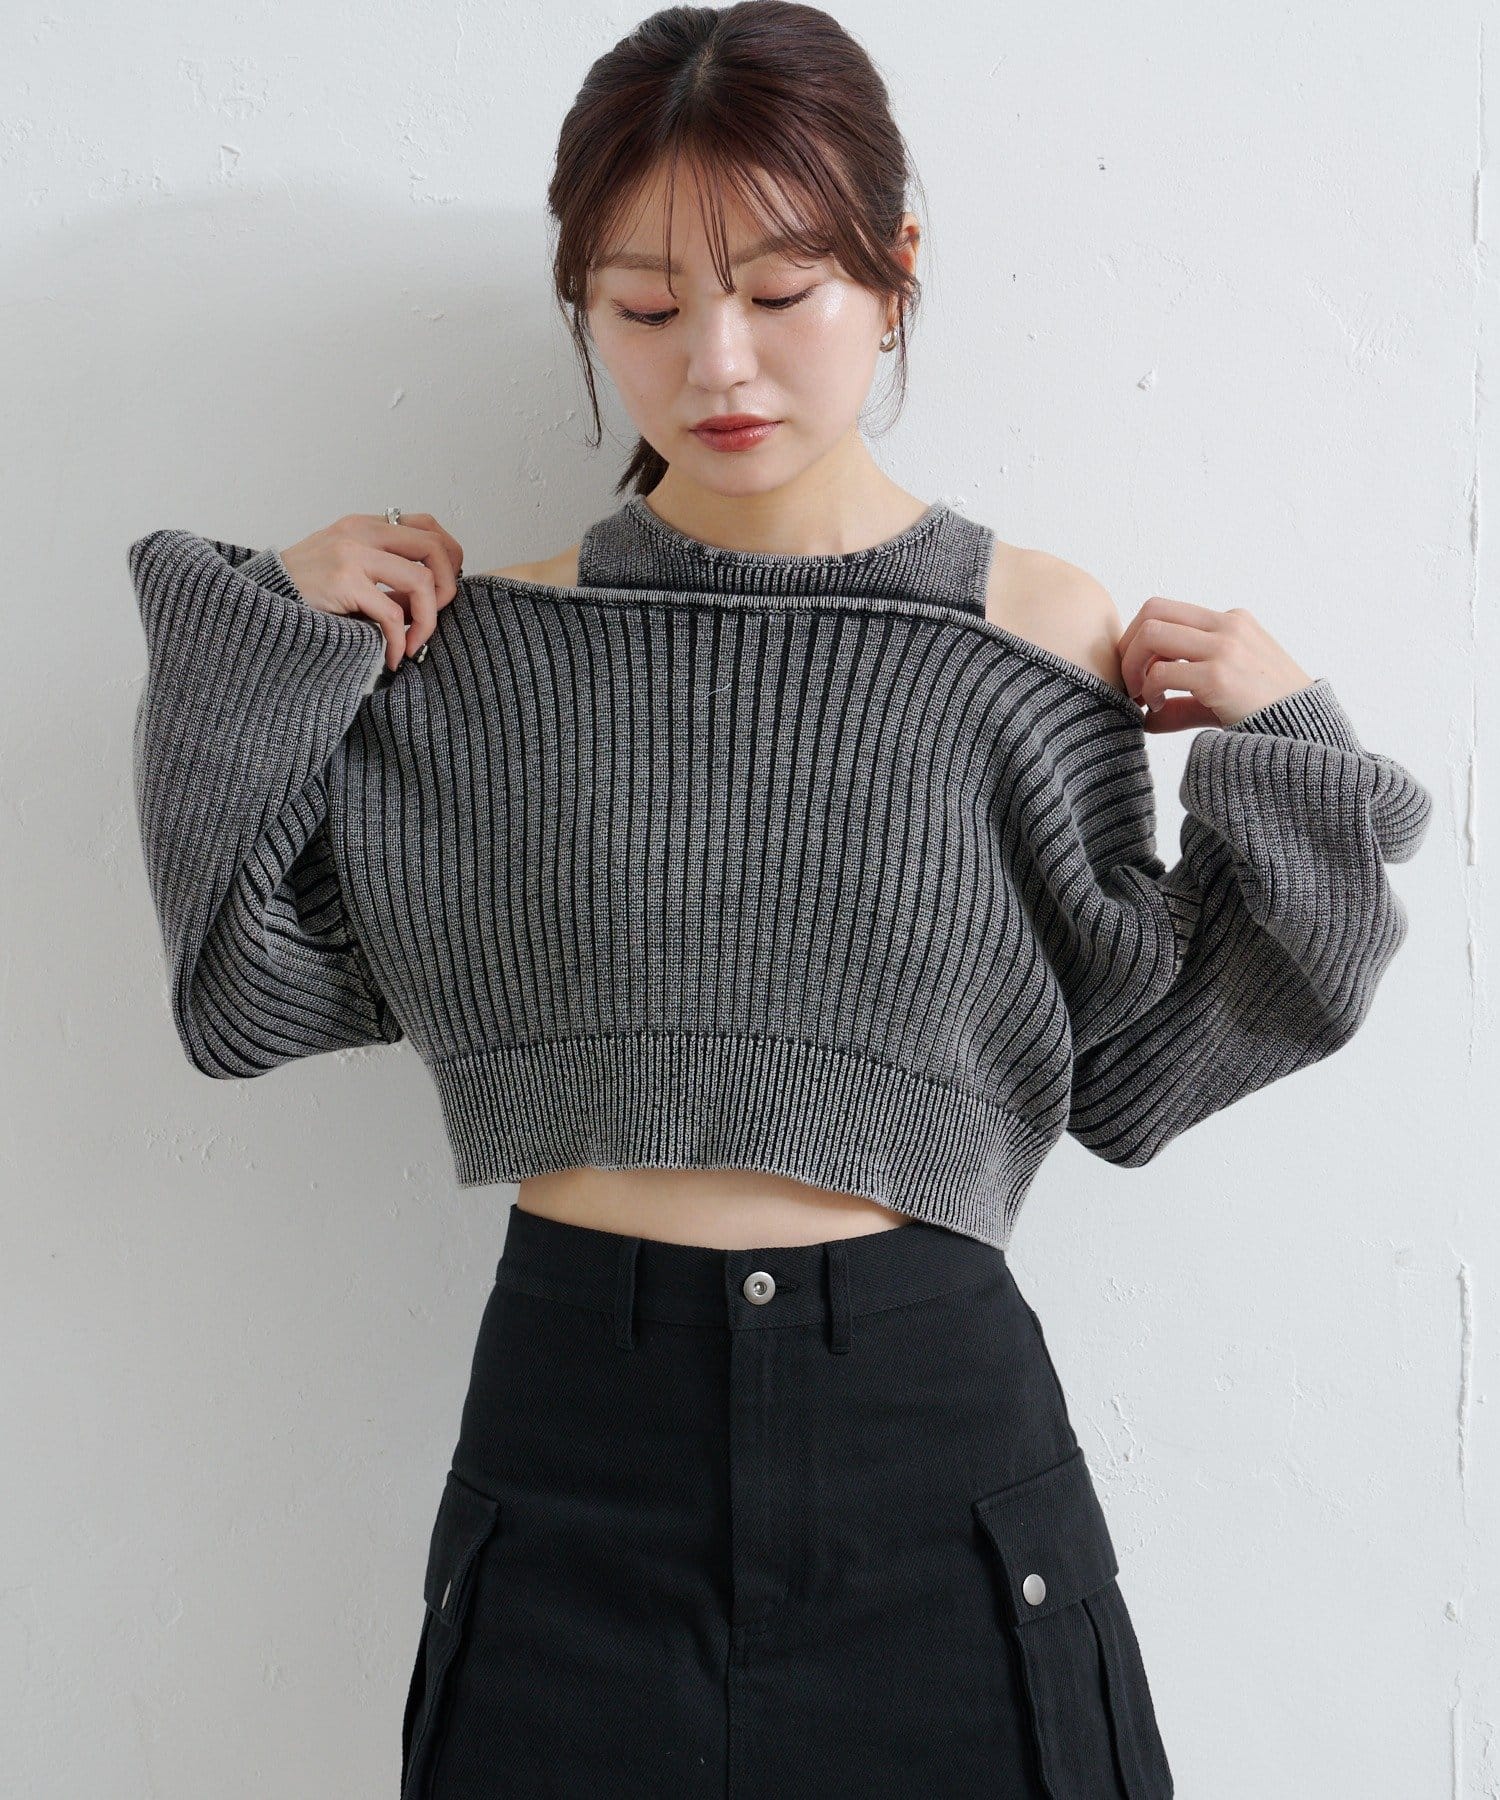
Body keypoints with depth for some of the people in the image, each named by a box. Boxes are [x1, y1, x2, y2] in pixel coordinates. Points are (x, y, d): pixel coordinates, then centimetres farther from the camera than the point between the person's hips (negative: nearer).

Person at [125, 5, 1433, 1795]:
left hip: (933, 1401, 0)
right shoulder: (484, 640, 0)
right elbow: (250, 993, 1)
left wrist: (1282, 755, -6)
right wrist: (263, 636, -4)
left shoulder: (1043, 635, -2)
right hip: (574, 1411, 1)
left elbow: (1135, 1065, 2)